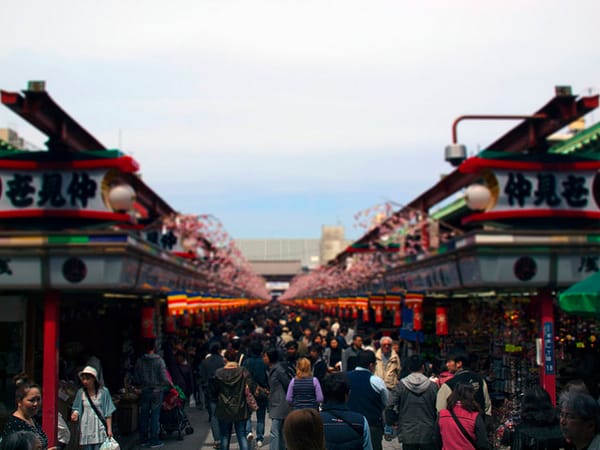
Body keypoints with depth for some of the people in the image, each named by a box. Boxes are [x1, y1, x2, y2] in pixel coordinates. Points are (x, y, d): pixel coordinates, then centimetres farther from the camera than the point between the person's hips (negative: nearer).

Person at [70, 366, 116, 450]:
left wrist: (109, 429, -5)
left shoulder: (103, 391, -1)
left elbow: (108, 413, 0)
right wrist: (75, 414, -13)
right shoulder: (80, 392, 6)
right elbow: (76, 408, 11)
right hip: (86, 430, 3)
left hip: (100, 430, -3)